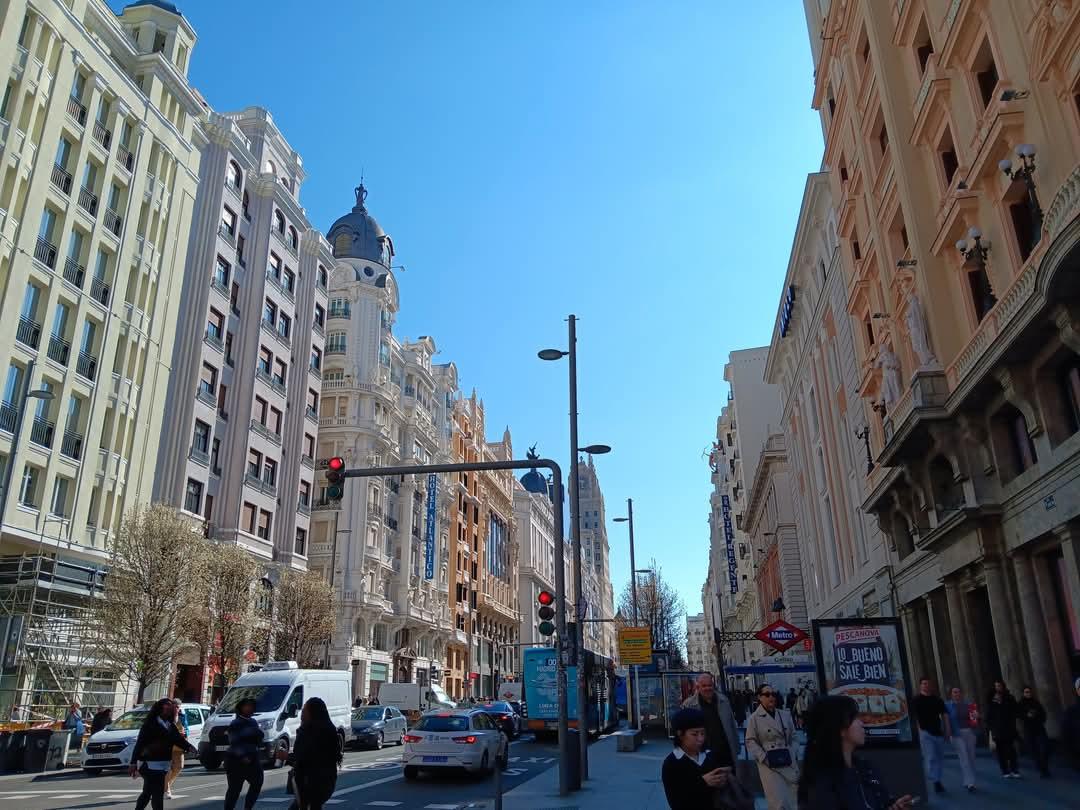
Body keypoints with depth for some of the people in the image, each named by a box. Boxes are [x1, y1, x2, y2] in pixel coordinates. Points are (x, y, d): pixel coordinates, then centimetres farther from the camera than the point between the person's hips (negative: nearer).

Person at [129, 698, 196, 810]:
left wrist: (189, 747, -22)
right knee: (157, 795, -8)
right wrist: (134, 763, -20)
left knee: (147, 793, 20)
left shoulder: (171, 725, 10)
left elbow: (178, 739, -2)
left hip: (162, 765, 7)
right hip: (150, 764, -7)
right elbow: (139, 743, -13)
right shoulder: (150, 723, -9)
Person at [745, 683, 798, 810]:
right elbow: (750, 741, -6)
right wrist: (764, 758, -15)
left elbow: (793, 736, 17)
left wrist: (793, 753, 3)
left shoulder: (783, 714, 9)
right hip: (770, 765, -5)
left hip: (788, 763, 5)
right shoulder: (754, 718, -6)